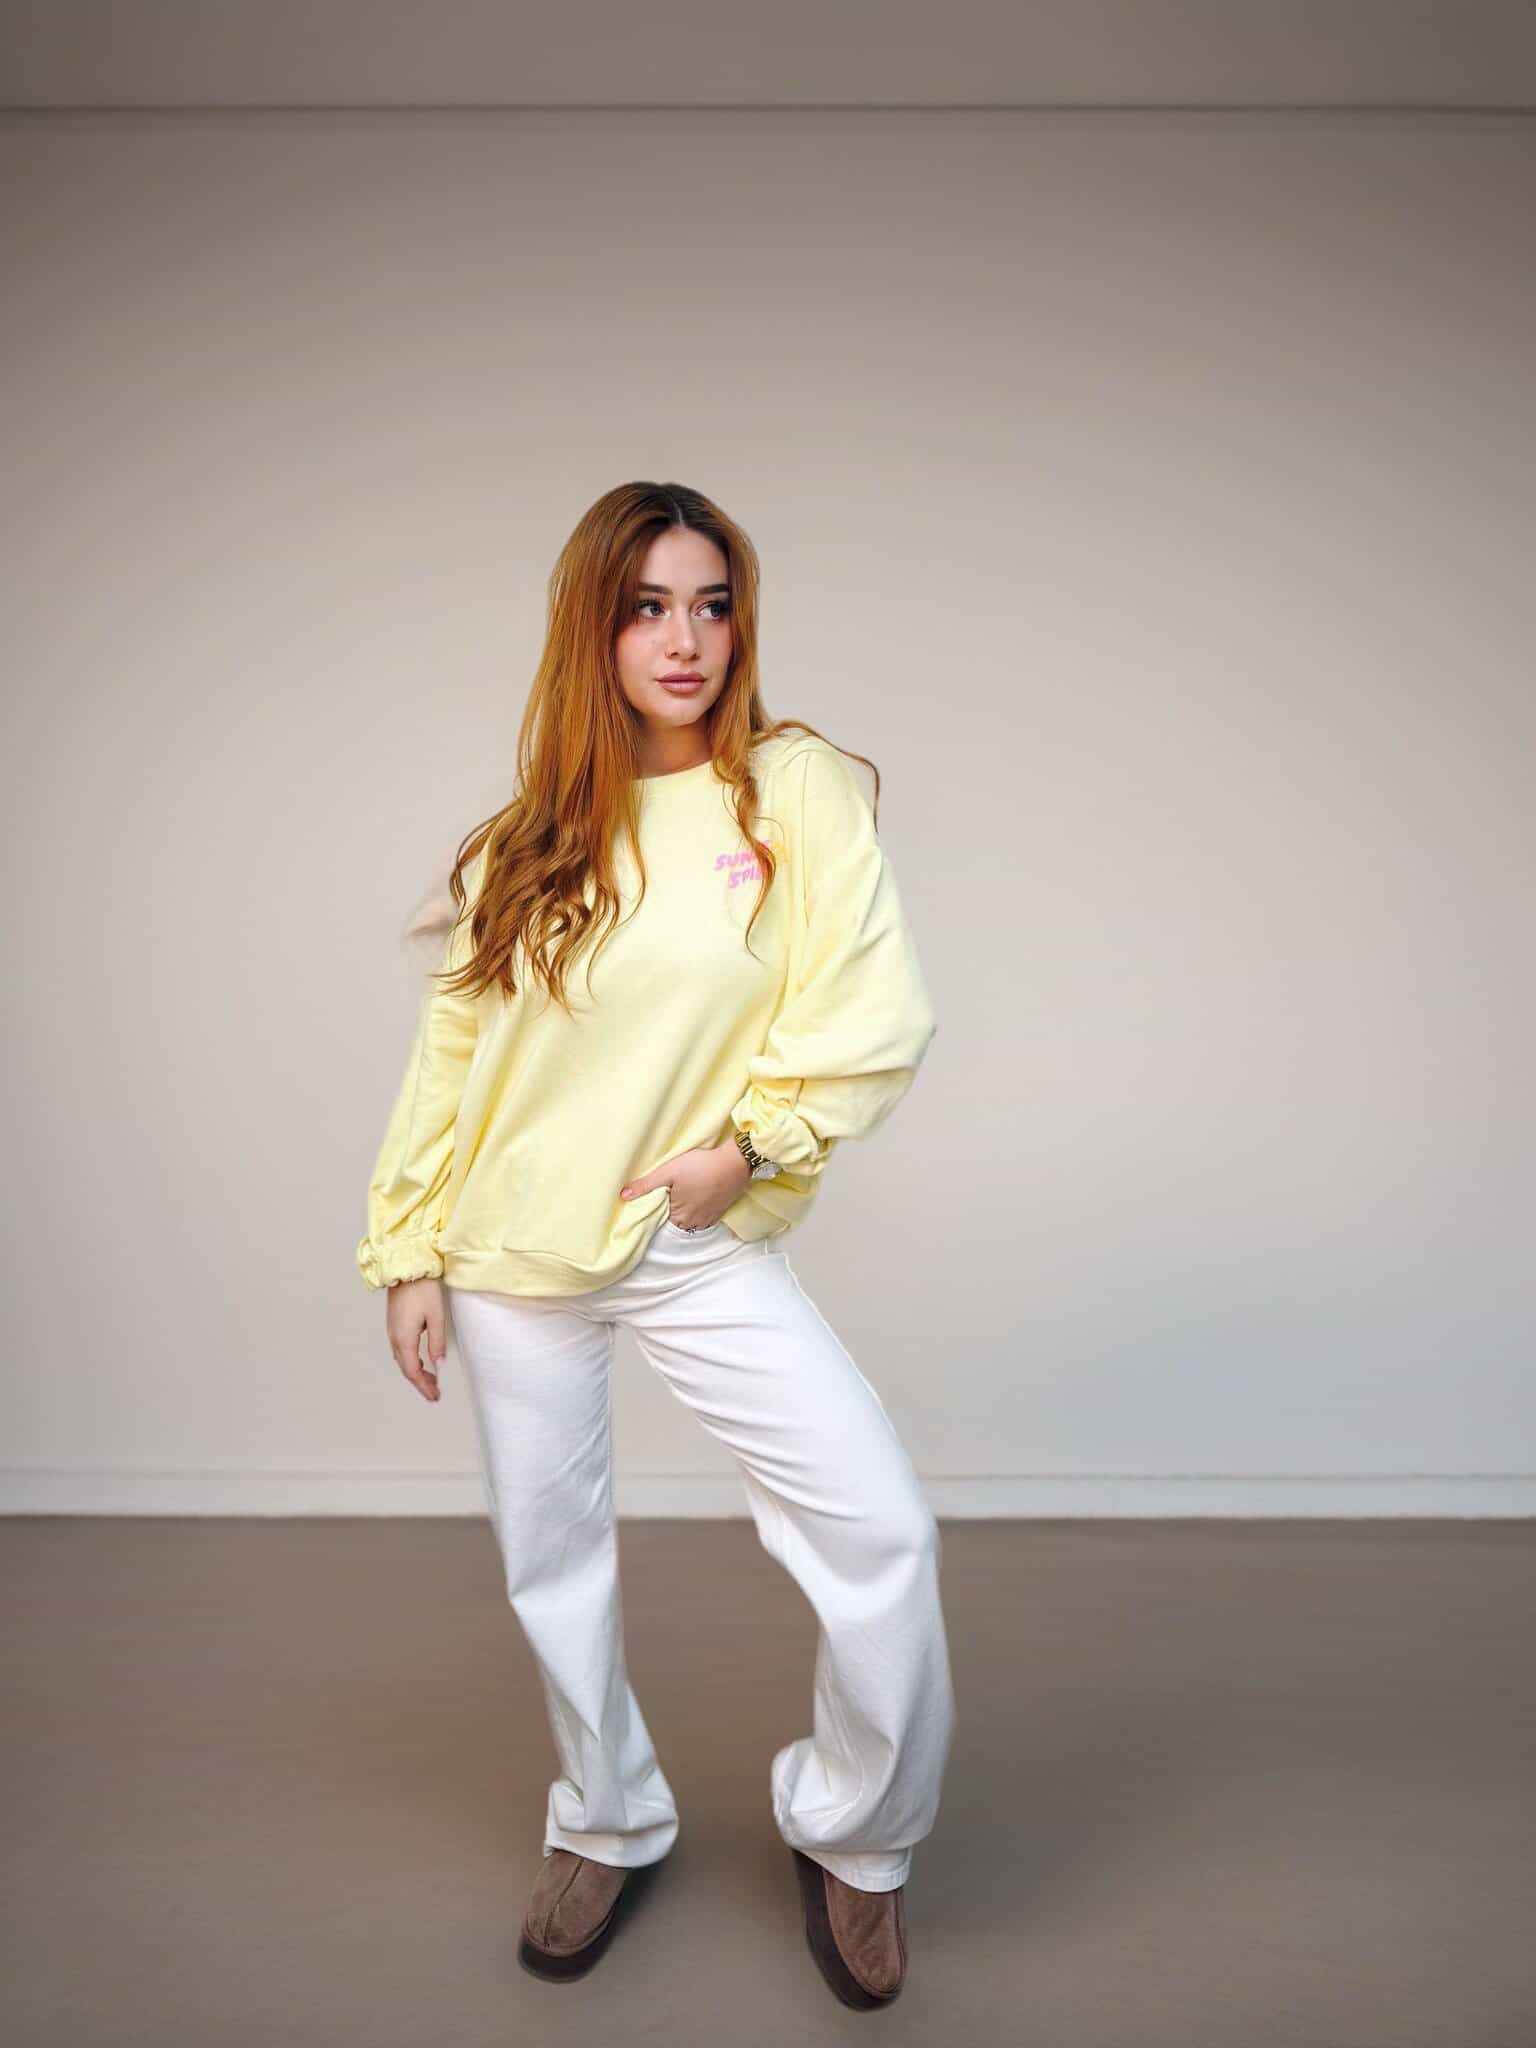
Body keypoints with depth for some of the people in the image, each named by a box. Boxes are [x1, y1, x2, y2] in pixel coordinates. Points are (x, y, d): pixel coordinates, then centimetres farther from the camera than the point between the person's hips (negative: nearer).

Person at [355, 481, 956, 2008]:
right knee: (552, 1563, 14)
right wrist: (408, 1249, 5)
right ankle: (608, 1825, 41)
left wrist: (749, 1142, -14)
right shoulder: (528, 838, 4)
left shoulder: (796, 790, -5)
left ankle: (853, 1836, 17)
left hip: (703, 1250, -2)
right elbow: (450, 1048, 7)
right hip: (515, 1256, 3)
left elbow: (876, 1020, -10)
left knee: (881, 1535, -12)